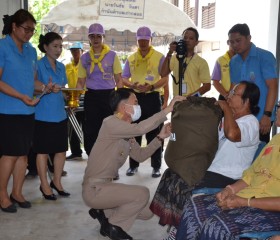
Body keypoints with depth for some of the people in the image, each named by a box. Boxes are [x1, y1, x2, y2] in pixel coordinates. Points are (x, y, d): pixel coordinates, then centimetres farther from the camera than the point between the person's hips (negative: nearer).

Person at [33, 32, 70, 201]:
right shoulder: (39, 65, -8)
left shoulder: (61, 66, 11)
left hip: (60, 114, 6)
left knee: (61, 150, 10)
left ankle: (57, 182, 25)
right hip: (44, 115, -6)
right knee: (43, 151, 4)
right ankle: (44, 185, 16)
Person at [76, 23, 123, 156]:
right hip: (91, 97, 2)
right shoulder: (84, 57, 8)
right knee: (90, 131, 2)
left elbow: (118, 80, 3)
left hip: (109, 96, -2)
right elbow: (81, 82, 11)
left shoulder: (112, 55, 2)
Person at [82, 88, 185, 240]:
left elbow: (140, 155, 10)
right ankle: (112, 225, -2)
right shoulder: (111, 123, -19)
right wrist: (167, 110, -28)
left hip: (105, 186, 9)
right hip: (94, 189, -9)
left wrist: (160, 138, -1)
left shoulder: (126, 133, 11)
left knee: (146, 212, 8)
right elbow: (140, 128, -33)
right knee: (142, 194, -20)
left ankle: (103, 212, 15)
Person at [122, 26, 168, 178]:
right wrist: (132, 85, -11)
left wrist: (151, 86, -20)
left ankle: (156, 166, 7)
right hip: (135, 97, 3)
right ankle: (133, 165, 17)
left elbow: (165, 79, -4)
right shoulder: (131, 58, 12)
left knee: (153, 133, 0)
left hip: (152, 98, -3)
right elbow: (124, 78, 11)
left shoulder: (159, 57, 1)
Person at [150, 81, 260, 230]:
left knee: (182, 186, -23)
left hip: (227, 177, -10)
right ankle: (172, 220, 8)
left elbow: (232, 134, -40)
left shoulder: (251, 123, -16)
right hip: (211, 168, 10)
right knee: (172, 174, 1)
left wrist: (227, 109, -24)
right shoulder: (230, 118, 14)